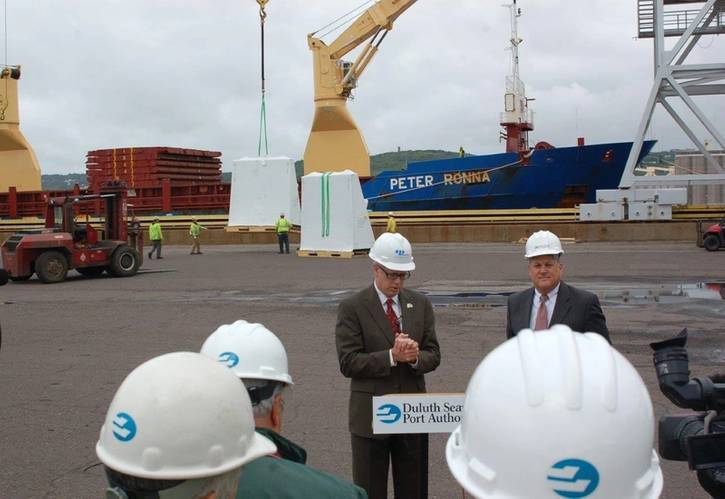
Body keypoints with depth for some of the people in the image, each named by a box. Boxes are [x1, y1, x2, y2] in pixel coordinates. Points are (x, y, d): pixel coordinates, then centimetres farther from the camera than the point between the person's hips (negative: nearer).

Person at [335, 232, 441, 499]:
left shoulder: (421, 304, 5)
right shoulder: (352, 308, -7)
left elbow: (433, 356, 4)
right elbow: (348, 363, -13)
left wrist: (415, 357, -18)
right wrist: (392, 356, -23)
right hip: (370, 416, -3)